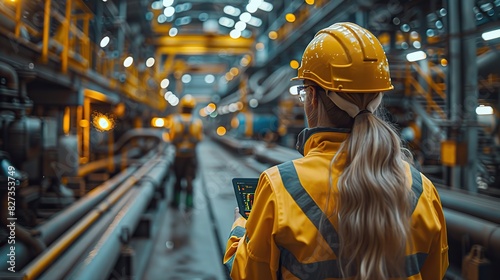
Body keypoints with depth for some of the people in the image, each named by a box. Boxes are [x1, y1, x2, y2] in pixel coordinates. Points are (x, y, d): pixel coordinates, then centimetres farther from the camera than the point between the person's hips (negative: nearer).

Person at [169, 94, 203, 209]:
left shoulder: (175, 120, -9)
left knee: (178, 178, 15)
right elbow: (199, 138, -1)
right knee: (189, 179, 4)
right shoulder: (197, 122, -6)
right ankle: (189, 203, -1)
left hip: (179, 155, 0)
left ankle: (176, 201, 21)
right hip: (191, 155, 0)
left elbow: (172, 137, -6)